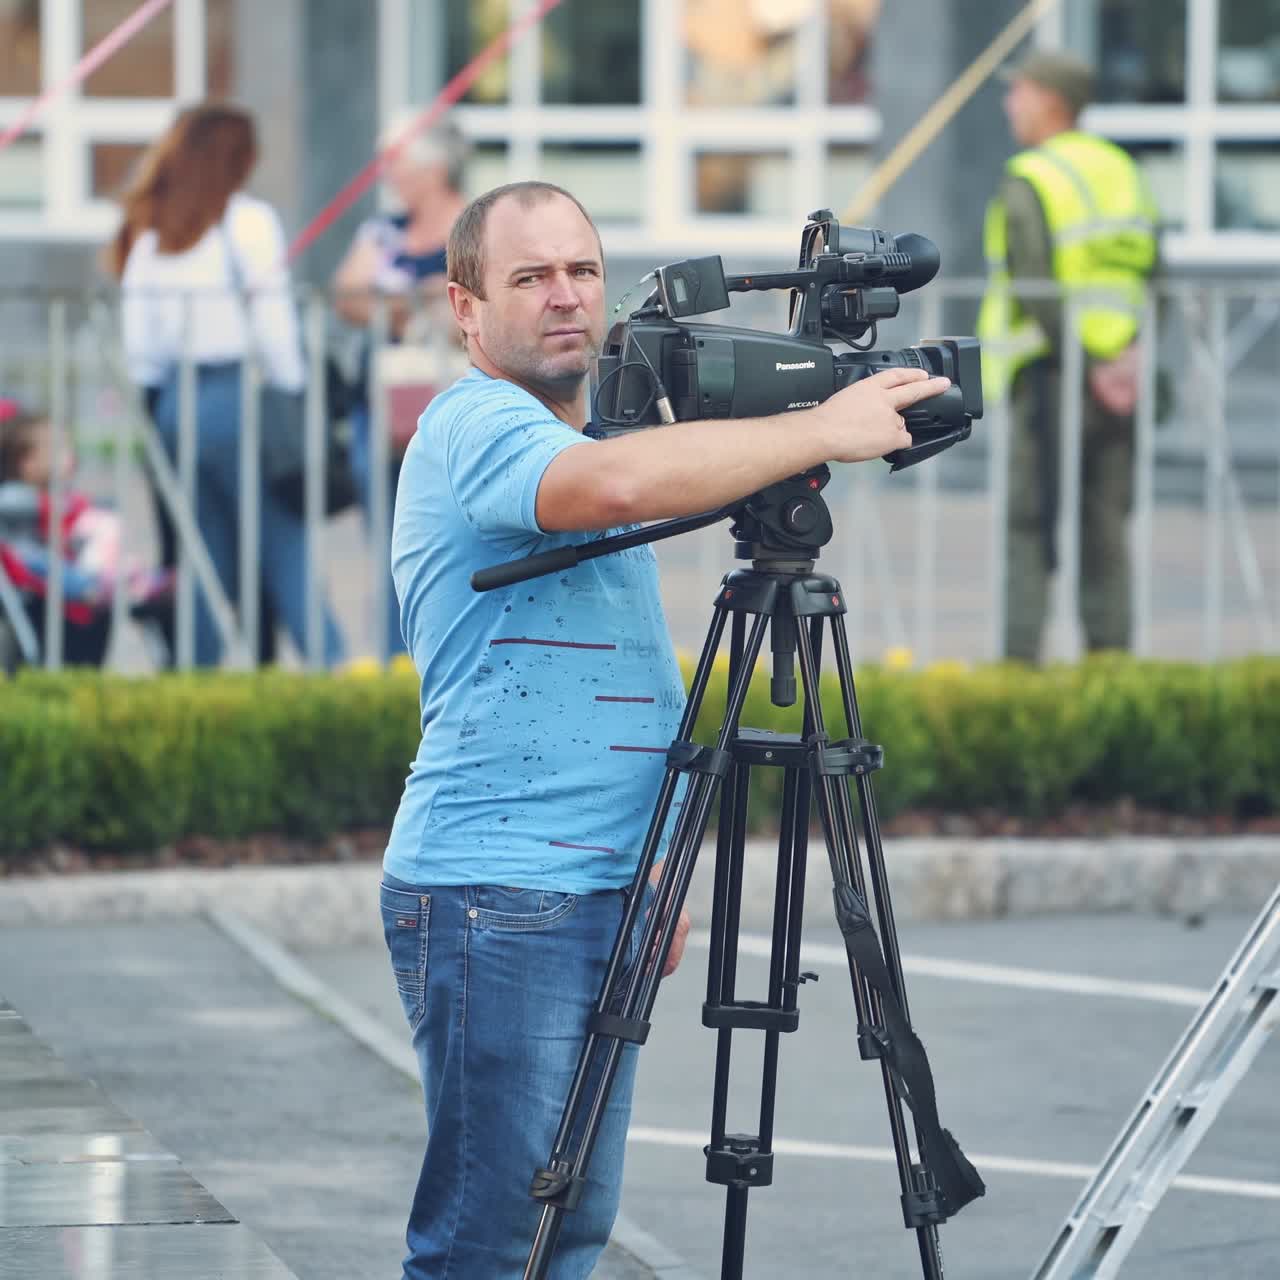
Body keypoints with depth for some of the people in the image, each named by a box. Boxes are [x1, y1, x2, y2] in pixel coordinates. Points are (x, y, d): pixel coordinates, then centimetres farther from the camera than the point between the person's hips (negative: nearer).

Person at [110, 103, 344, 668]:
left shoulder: (148, 229, 11)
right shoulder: (246, 220, -6)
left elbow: (138, 341, 10)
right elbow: (272, 319, -8)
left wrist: (154, 399, 16)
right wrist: (292, 394, -3)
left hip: (174, 403, 5)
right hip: (236, 398, -5)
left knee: (208, 551, 11)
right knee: (283, 543, -4)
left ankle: (199, 670, 7)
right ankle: (329, 664, -10)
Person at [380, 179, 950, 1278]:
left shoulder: (567, 440, 22)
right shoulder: (475, 428, -11)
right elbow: (618, 482, -33)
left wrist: (646, 879, 25)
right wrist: (824, 430, -26)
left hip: (599, 896, 10)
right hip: (496, 897, -10)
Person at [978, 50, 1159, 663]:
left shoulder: (1026, 183, -9)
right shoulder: (1122, 170, 12)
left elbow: (1036, 291, -17)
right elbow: (1149, 271, 8)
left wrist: (1093, 367, -14)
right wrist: (1130, 352, -1)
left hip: (1047, 368, -6)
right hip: (1122, 369, 6)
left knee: (1029, 527, -3)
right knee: (1104, 528, 9)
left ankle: (1020, 658, -8)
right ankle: (1108, 653, 8)